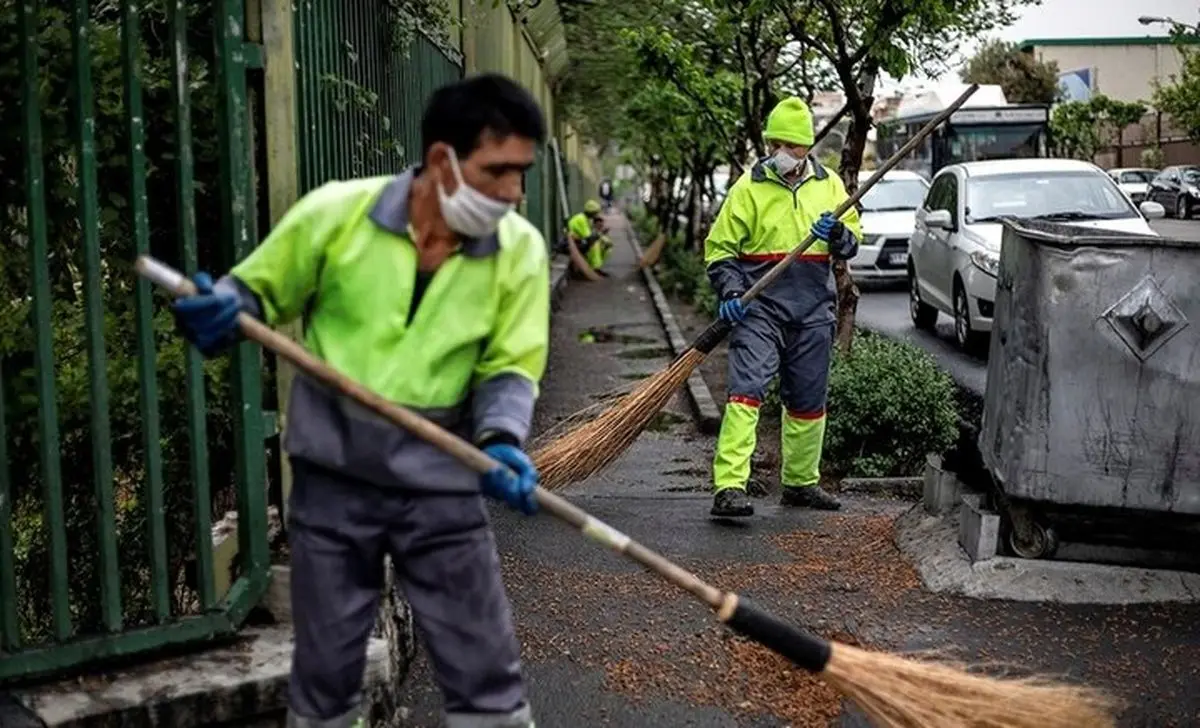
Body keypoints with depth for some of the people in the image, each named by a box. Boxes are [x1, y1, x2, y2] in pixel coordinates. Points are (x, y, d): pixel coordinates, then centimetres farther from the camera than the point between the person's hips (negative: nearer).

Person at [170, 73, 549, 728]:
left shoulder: (519, 248, -7)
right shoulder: (336, 212, -11)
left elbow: (509, 367, -2)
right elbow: (258, 291, 2)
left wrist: (501, 440, -22)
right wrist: (221, 310, -21)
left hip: (439, 484, 1)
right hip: (334, 476, 0)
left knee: (488, 674, 4)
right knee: (325, 673, 13)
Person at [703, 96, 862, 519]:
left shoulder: (829, 184, 8)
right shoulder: (749, 187, -2)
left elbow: (853, 242, 12)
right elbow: (719, 248, 1)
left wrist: (837, 234, -11)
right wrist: (729, 293, -13)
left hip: (814, 311, 4)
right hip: (760, 308, -4)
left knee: (808, 401, 14)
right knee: (746, 391, -17)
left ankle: (801, 482, 30)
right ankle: (728, 487, -23)